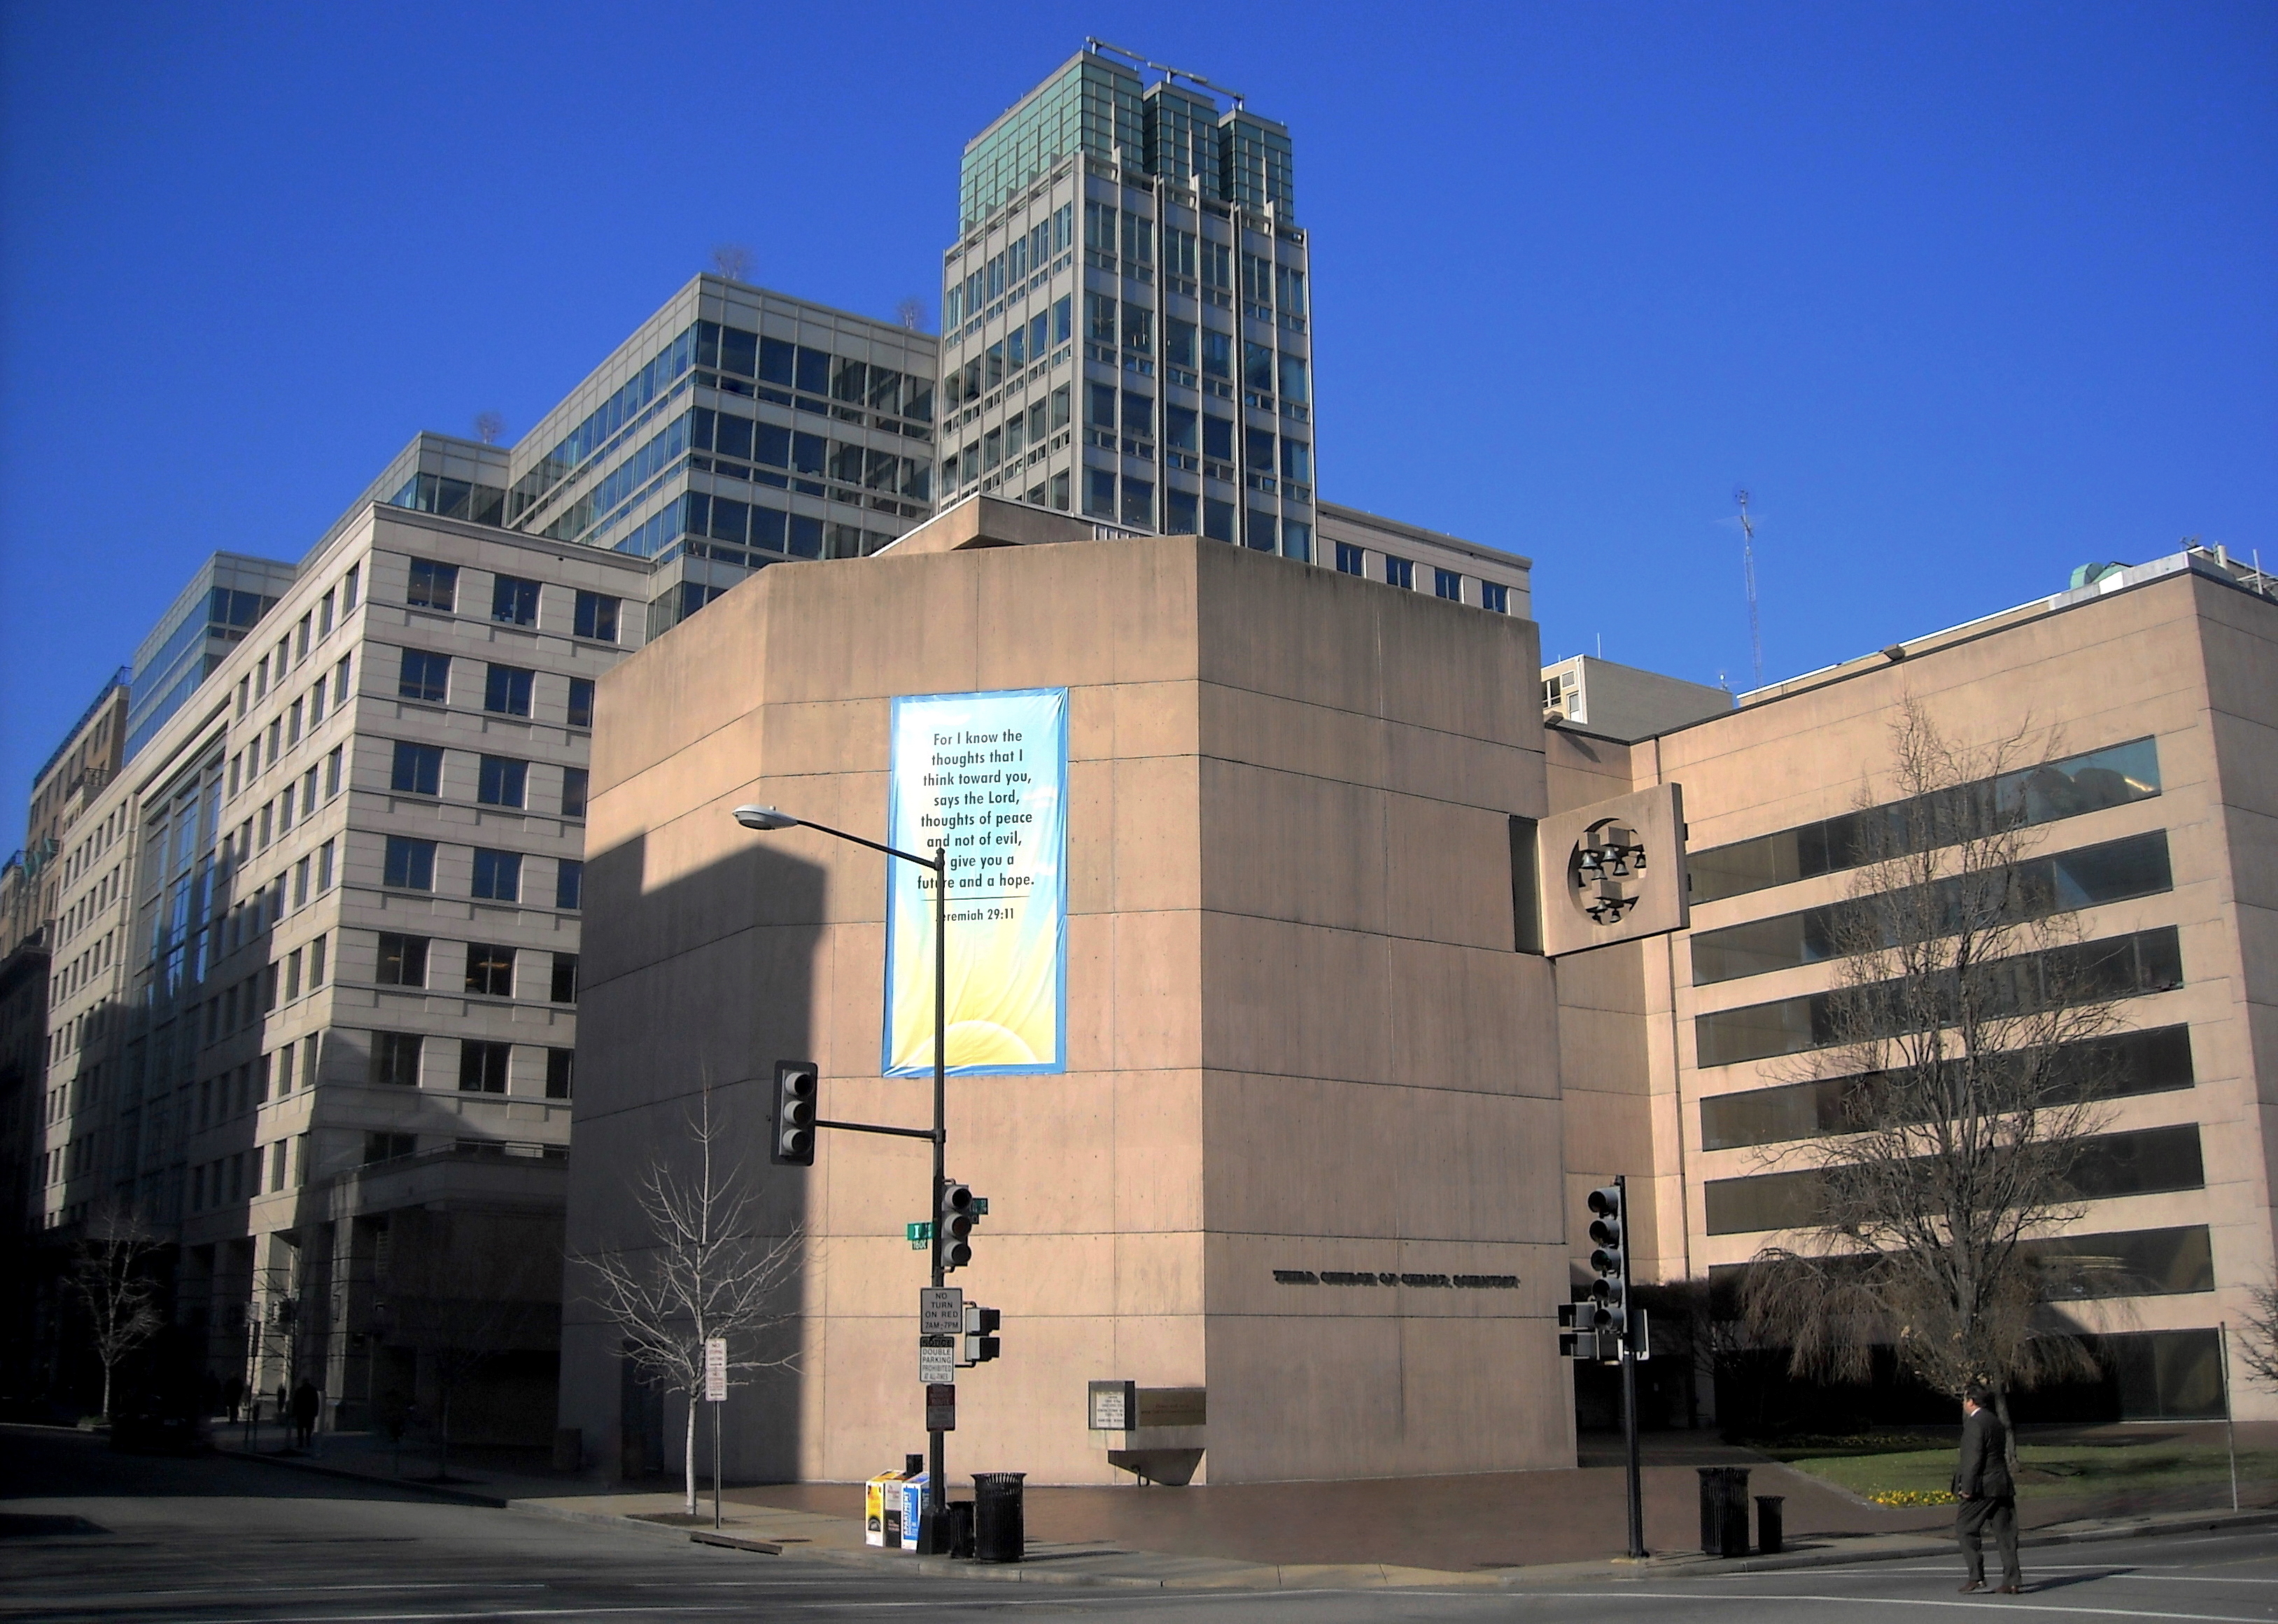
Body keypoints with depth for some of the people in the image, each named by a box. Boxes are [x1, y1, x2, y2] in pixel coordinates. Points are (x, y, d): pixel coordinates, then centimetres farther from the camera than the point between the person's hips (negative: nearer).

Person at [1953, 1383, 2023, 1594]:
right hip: (2003, 1485, 9)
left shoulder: (1975, 1424, -13)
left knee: (1965, 1528, 0)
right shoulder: (1996, 1421, 16)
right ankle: (2012, 1580, 5)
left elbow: (1974, 1458, -18)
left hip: (1983, 1488, -9)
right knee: (2004, 1532, 7)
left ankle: (1976, 1576, -5)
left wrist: (1967, 1488, -15)